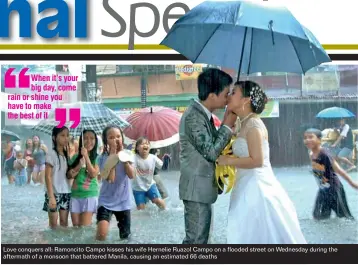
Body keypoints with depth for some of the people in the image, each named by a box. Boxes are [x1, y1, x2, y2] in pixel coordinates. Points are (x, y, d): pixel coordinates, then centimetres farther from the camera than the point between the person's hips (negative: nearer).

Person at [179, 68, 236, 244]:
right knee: (196, 239, -4)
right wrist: (227, 126, -14)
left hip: (202, 187, 10)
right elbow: (211, 151, -22)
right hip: (197, 188, -10)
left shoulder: (203, 114, 10)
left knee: (200, 237, 18)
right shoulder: (194, 116, -21)